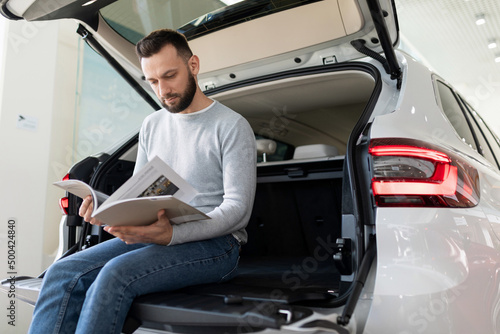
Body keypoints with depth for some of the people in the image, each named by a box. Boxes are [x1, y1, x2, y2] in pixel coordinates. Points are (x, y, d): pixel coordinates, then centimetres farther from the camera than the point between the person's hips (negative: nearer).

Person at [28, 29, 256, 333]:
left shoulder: (232, 126, -6)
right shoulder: (152, 125, 15)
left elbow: (238, 209, -12)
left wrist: (172, 235, -26)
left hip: (215, 242, -5)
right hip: (156, 235, 6)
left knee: (117, 274, -31)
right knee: (63, 273, -15)